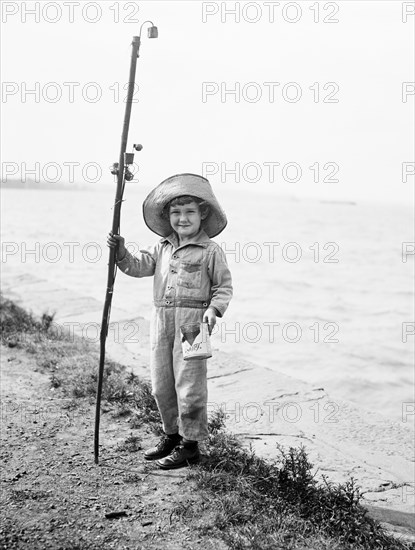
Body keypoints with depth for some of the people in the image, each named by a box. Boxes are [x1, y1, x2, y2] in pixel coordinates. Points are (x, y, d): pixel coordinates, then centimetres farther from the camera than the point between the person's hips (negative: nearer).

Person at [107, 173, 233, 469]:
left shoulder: (211, 251, -3)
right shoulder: (162, 248, 12)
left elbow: (224, 286, -2)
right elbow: (138, 267, 4)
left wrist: (214, 309, -16)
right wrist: (122, 252, -12)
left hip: (192, 321, -6)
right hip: (161, 320, 6)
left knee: (189, 384, -1)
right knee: (161, 384, 14)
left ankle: (190, 444, 12)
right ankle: (172, 434, 31)